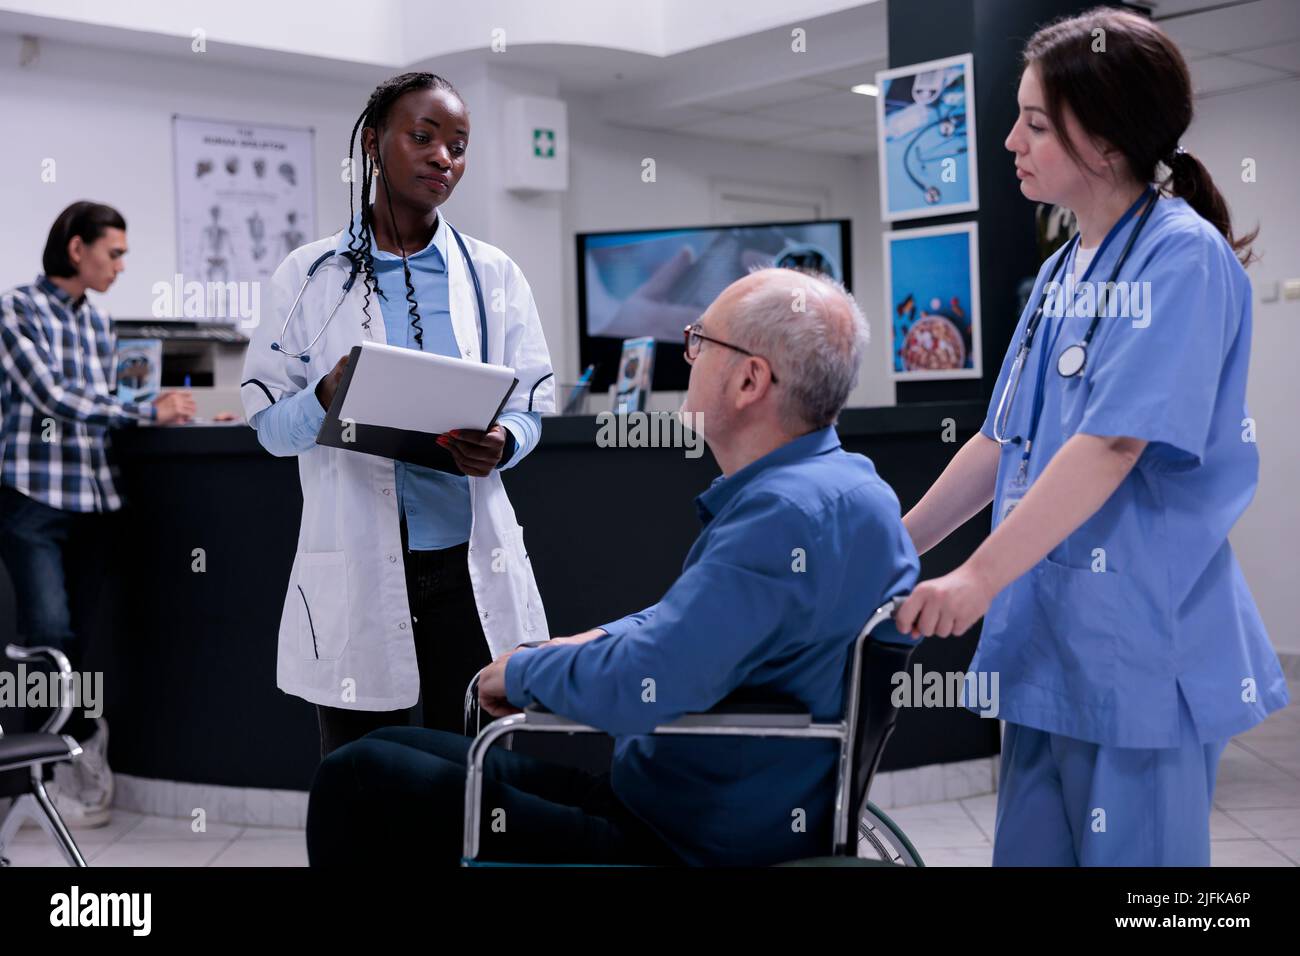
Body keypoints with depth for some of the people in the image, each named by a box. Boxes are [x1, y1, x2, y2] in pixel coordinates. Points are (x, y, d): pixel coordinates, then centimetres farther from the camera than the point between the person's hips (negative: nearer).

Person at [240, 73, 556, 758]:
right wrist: (326, 399, -20)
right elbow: (268, 421, 2)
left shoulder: (494, 274, 9)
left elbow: (531, 407, 7)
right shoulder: (308, 276, 4)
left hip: (470, 566, 2)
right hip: (353, 574, -1)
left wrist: (499, 444, -15)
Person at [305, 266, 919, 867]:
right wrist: (600, 640, 8)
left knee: (357, 781, -8)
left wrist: (524, 671, -11)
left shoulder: (791, 513, -26)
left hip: (687, 843, -10)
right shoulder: (834, 481, 9)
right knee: (394, 754, 16)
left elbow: (636, 688, -31)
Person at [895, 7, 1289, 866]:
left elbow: (1114, 443, -23)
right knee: (1030, 849, 16)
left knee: (1127, 851, 4)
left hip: (1142, 649, -8)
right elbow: (1003, 442, 15)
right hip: (1048, 637, 8)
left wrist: (977, 578, -26)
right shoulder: (1063, 271, 12)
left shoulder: (1184, 256, -13)